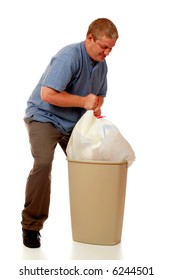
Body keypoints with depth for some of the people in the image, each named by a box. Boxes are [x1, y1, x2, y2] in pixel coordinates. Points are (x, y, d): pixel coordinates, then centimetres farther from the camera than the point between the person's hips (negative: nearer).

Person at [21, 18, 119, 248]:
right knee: (43, 163, -25)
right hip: (44, 116, -7)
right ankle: (31, 226, -14)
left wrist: (96, 107, -8)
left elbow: (99, 95, 16)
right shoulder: (69, 57, -25)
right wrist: (83, 101, -25)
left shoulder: (102, 65, 2)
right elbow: (48, 94, -33)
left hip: (73, 122, 8)